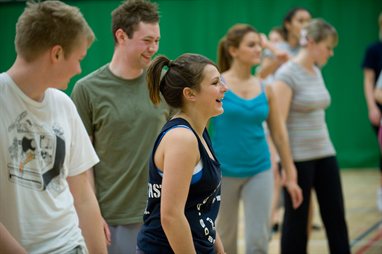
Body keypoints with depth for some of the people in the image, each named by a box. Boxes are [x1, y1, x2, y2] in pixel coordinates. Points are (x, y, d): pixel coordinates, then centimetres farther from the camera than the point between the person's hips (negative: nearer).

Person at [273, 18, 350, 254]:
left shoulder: (317, 71, 10)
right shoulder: (287, 74, -14)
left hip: (325, 154, 7)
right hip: (298, 158, -7)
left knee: (336, 216, 8)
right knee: (296, 220, 4)